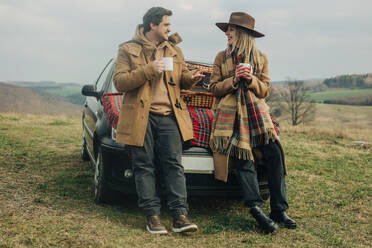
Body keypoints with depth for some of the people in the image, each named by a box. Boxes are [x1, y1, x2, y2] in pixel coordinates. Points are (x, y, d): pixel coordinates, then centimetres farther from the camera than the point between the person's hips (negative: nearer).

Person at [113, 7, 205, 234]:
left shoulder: (174, 50, 18)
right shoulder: (128, 50, 4)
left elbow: (182, 78, 25)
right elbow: (120, 82, -5)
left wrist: (191, 79, 1)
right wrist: (148, 70, -15)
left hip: (169, 115, 3)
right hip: (141, 117, -3)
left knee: (174, 164, -3)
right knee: (145, 166, -1)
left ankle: (180, 215, -3)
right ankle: (152, 215, 6)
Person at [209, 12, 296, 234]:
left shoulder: (261, 58, 11)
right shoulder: (222, 58, 11)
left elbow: (264, 90, 9)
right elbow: (215, 88, 7)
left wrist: (251, 79, -11)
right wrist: (234, 80, -9)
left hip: (257, 113, 1)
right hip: (231, 115, -1)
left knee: (274, 155, -11)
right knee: (244, 161, -11)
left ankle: (279, 210, -4)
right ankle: (256, 208, -9)